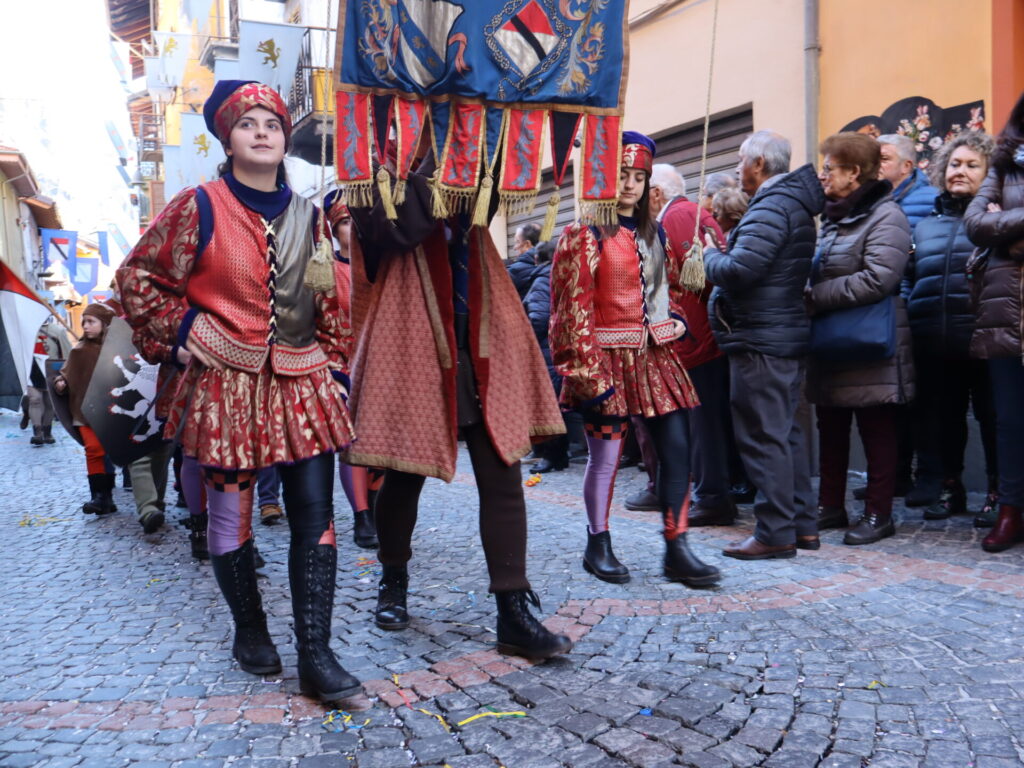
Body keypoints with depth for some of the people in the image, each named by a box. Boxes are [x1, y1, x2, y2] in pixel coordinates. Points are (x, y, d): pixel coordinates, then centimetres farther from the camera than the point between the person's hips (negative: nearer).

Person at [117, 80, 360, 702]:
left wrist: (335, 372, 10)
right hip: (228, 382, -3)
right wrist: (179, 332, -4)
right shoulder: (200, 207, -1)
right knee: (232, 512, 8)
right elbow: (138, 275, 5)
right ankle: (250, 628, 30)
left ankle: (316, 652, 4)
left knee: (316, 514, -2)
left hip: (303, 382, 3)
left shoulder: (308, 217, 10)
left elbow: (330, 304, 13)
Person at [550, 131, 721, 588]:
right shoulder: (585, 234, -5)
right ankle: (598, 545, 20)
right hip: (609, 358, -6)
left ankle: (676, 549, 8)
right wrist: (586, 372, -17)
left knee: (677, 448, 0)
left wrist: (673, 319, 5)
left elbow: (671, 285, 27)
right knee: (605, 454, 2)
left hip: (655, 355, 6)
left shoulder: (654, 234, 14)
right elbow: (574, 307, -12)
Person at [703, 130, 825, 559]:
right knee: (786, 431, 15)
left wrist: (709, 255, -5)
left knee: (763, 435, -5)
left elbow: (739, 269, -24)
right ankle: (802, 524, 21)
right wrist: (719, 255, 15)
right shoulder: (794, 203, 18)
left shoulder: (771, 206, -15)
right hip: (788, 335, 11)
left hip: (761, 339, -11)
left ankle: (775, 533, 0)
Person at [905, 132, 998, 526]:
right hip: (934, 341, 5)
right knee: (944, 416, 13)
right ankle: (951, 487, 27)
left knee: (992, 414, 5)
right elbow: (910, 279, 21)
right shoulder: (926, 223, 18)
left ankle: (997, 493, 17)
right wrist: (913, 322, 12)